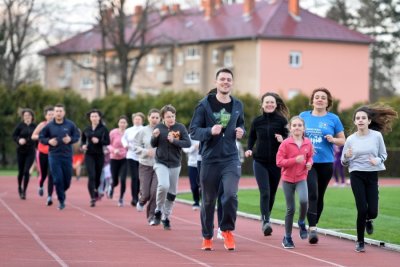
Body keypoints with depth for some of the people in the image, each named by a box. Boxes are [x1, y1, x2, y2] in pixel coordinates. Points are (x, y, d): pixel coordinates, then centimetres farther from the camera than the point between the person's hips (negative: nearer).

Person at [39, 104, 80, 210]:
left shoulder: (70, 125, 1)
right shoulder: (49, 126, 0)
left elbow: (77, 136, 8)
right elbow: (41, 137, 6)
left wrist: (70, 139, -13)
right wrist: (49, 141, -13)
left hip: (67, 156, 1)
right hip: (54, 156, -1)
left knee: (67, 179, 5)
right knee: (58, 179, -7)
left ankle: (61, 192, 36)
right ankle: (61, 201, 2)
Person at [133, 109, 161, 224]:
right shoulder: (143, 131, -1)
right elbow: (135, 146, 1)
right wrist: (146, 151, -13)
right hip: (145, 165, 0)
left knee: (155, 192, -11)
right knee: (146, 193, 0)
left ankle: (152, 217, 4)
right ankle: (141, 201, 38)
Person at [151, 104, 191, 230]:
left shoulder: (180, 127, -5)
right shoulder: (159, 127, -3)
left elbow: (188, 143, -9)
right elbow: (153, 144, 4)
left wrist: (174, 141, -20)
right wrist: (155, 136, -16)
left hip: (175, 164, 2)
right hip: (161, 163, -2)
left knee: (172, 192, 8)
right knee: (164, 185, -24)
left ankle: (166, 217, 24)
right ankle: (158, 211, -2)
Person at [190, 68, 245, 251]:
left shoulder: (237, 105, 6)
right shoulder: (204, 104, -4)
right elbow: (193, 130, -5)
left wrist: (241, 132, -1)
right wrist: (210, 131, -23)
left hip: (231, 159, 1)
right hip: (209, 159, -1)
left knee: (231, 194, -19)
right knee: (208, 201, 7)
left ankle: (227, 229, 4)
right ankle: (207, 237, 24)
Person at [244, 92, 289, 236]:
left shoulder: (282, 120, -2)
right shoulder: (257, 121, 2)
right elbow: (252, 137, 14)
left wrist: (283, 139, -21)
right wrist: (249, 149, -4)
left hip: (276, 162, 1)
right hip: (260, 162, -1)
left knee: (272, 193, 10)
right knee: (265, 192, -13)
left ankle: (266, 218, 29)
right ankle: (265, 221, -15)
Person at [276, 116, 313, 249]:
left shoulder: (307, 143, 0)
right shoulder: (285, 143, -9)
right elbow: (279, 162, -12)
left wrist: (309, 163, -4)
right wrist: (295, 160, -23)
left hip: (301, 178, 1)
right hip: (288, 179, -1)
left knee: (304, 200, -26)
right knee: (290, 209, 3)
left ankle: (301, 223, 4)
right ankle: (287, 238, 18)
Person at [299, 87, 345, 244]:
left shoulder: (333, 119, 4)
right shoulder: (303, 116, 7)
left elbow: (342, 141, 9)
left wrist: (333, 139, -12)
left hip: (326, 162, 1)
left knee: (320, 196, 10)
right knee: (312, 194, -15)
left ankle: (314, 225, 25)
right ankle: (312, 229, -19)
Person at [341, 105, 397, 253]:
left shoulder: (377, 136, -4)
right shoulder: (350, 139, -2)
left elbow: (384, 155, 6)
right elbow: (344, 162, 7)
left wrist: (378, 160, -15)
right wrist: (347, 156, -16)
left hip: (372, 175, 1)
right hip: (357, 175, -1)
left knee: (372, 211, -4)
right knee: (362, 209, -9)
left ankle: (368, 220, 36)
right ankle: (360, 241, 8)